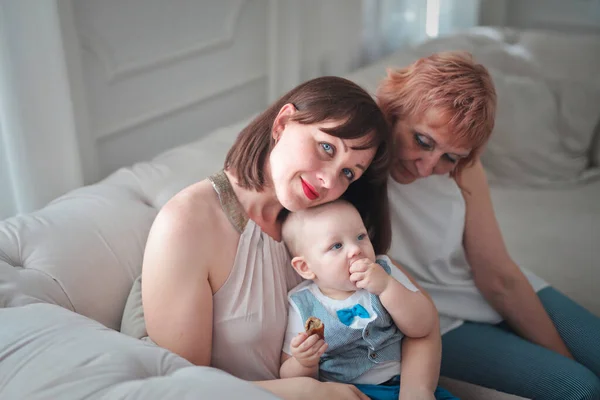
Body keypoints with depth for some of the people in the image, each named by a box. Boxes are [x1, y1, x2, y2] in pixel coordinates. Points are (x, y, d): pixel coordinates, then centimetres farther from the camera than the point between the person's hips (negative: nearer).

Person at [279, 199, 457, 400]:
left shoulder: (384, 271, 4)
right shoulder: (302, 305, -3)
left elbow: (422, 327, -5)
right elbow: (289, 380, -1)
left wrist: (387, 286, -18)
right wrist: (304, 363, -23)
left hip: (401, 384, 4)